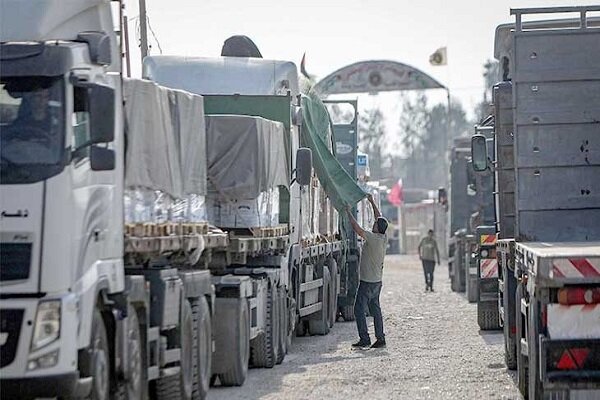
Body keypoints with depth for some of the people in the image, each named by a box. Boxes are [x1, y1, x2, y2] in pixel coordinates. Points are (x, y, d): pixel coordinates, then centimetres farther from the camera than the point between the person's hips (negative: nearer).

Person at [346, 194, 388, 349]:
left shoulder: (373, 238, -19)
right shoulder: (384, 239, 4)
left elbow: (356, 228, -21)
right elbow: (380, 219, 16)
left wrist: (348, 212, -10)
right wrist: (372, 202, 23)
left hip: (367, 282, -8)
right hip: (377, 281, 8)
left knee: (359, 309, -4)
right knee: (375, 309, 12)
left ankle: (364, 339, -7)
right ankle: (380, 339, 11)